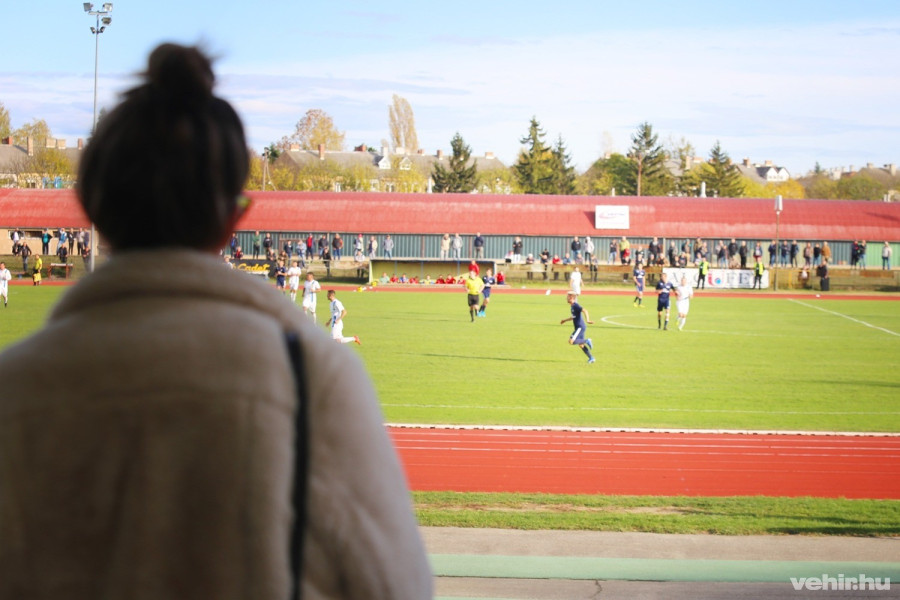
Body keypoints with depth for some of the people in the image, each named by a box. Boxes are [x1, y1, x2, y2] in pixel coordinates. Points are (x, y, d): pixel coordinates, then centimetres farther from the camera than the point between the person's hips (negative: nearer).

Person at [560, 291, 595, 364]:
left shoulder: (576, 305, -14)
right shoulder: (572, 306, 15)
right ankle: (591, 358, 14)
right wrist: (565, 320, 36)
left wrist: (587, 320, -38)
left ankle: (587, 341, -10)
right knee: (580, 345, 11)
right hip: (579, 327, 9)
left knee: (571, 341, -17)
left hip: (580, 327, -9)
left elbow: (584, 311, -26)